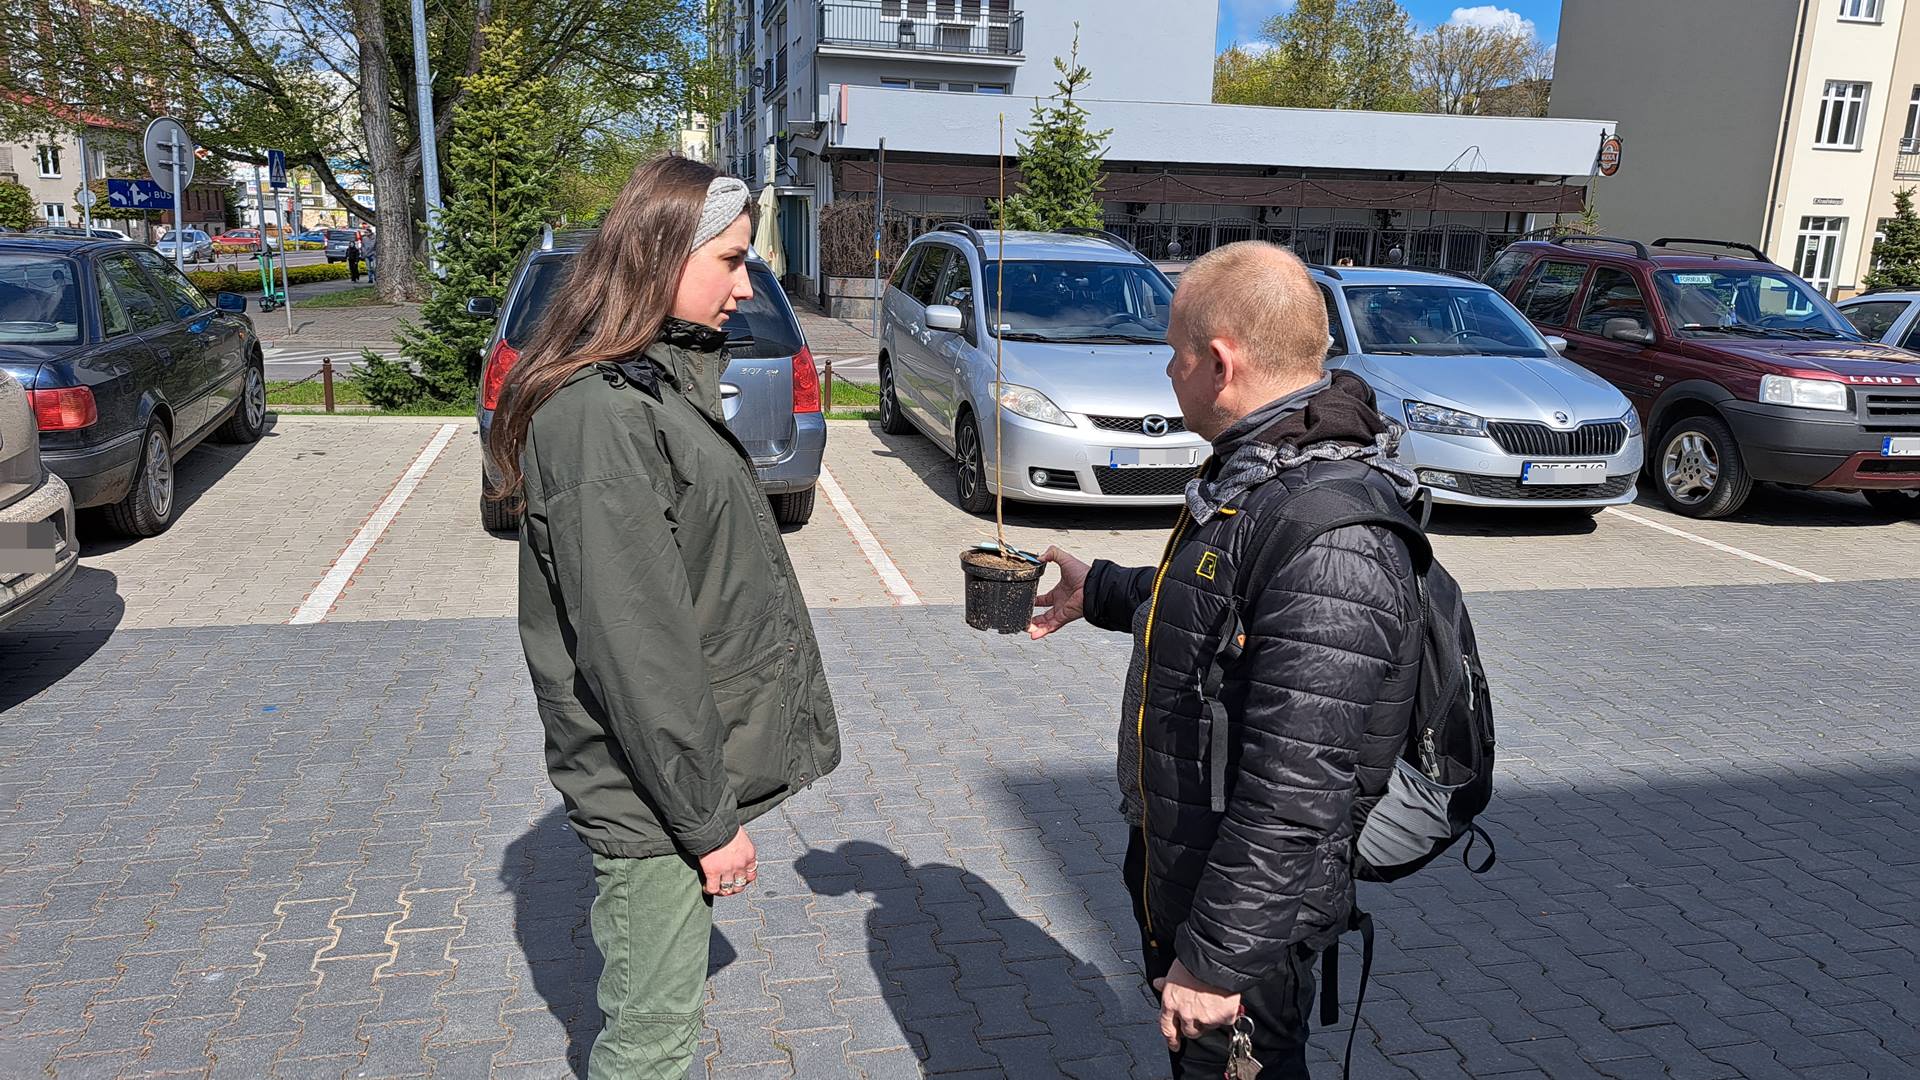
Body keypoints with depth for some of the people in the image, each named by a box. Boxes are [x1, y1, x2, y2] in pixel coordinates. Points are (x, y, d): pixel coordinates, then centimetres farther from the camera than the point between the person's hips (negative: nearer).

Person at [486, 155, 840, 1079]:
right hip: (653, 794, -9)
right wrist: (706, 817, -18)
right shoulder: (600, 415, -23)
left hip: (682, 769, 9)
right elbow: (633, 643, -25)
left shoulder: (657, 381, 9)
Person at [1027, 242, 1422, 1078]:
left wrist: (1217, 957, -25)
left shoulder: (1329, 541, -32)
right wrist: (1098, 592, 27)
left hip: (1249, 914, -10)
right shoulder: (1255, 476, 3)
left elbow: (1297, 790, -32)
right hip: (1176, 870, 10)